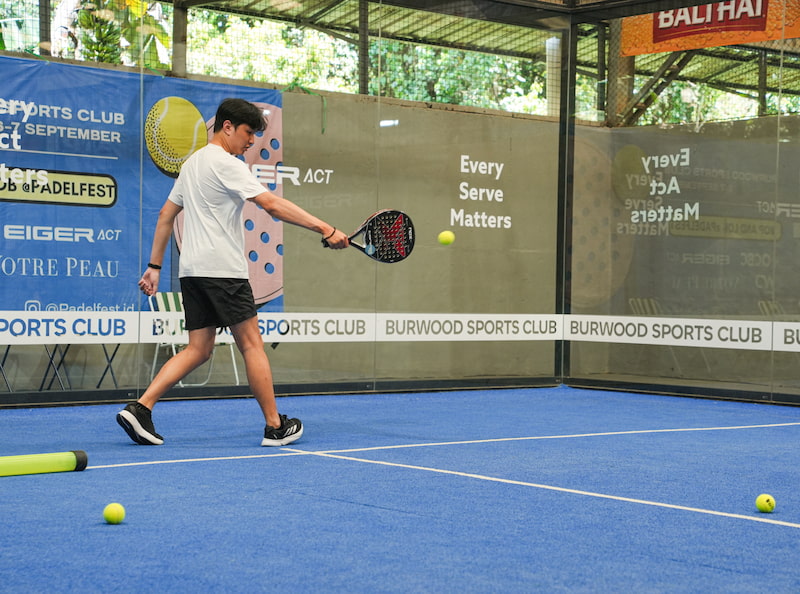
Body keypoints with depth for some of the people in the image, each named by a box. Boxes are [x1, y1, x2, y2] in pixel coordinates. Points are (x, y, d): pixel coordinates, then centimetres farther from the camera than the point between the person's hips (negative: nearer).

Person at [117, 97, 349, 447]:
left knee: (198, 350, 8)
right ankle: (275, 427, 4)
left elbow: (166, 215, 22)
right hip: (222, 270, -9)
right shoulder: (225, 164, -10)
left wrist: (154, 266, 24)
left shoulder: (192, 163, 19)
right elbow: (272, 205, -20)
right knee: (252, 344, -1)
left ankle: (140, 408, -3)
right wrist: (324, 229, -24)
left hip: (192, 271, 9)